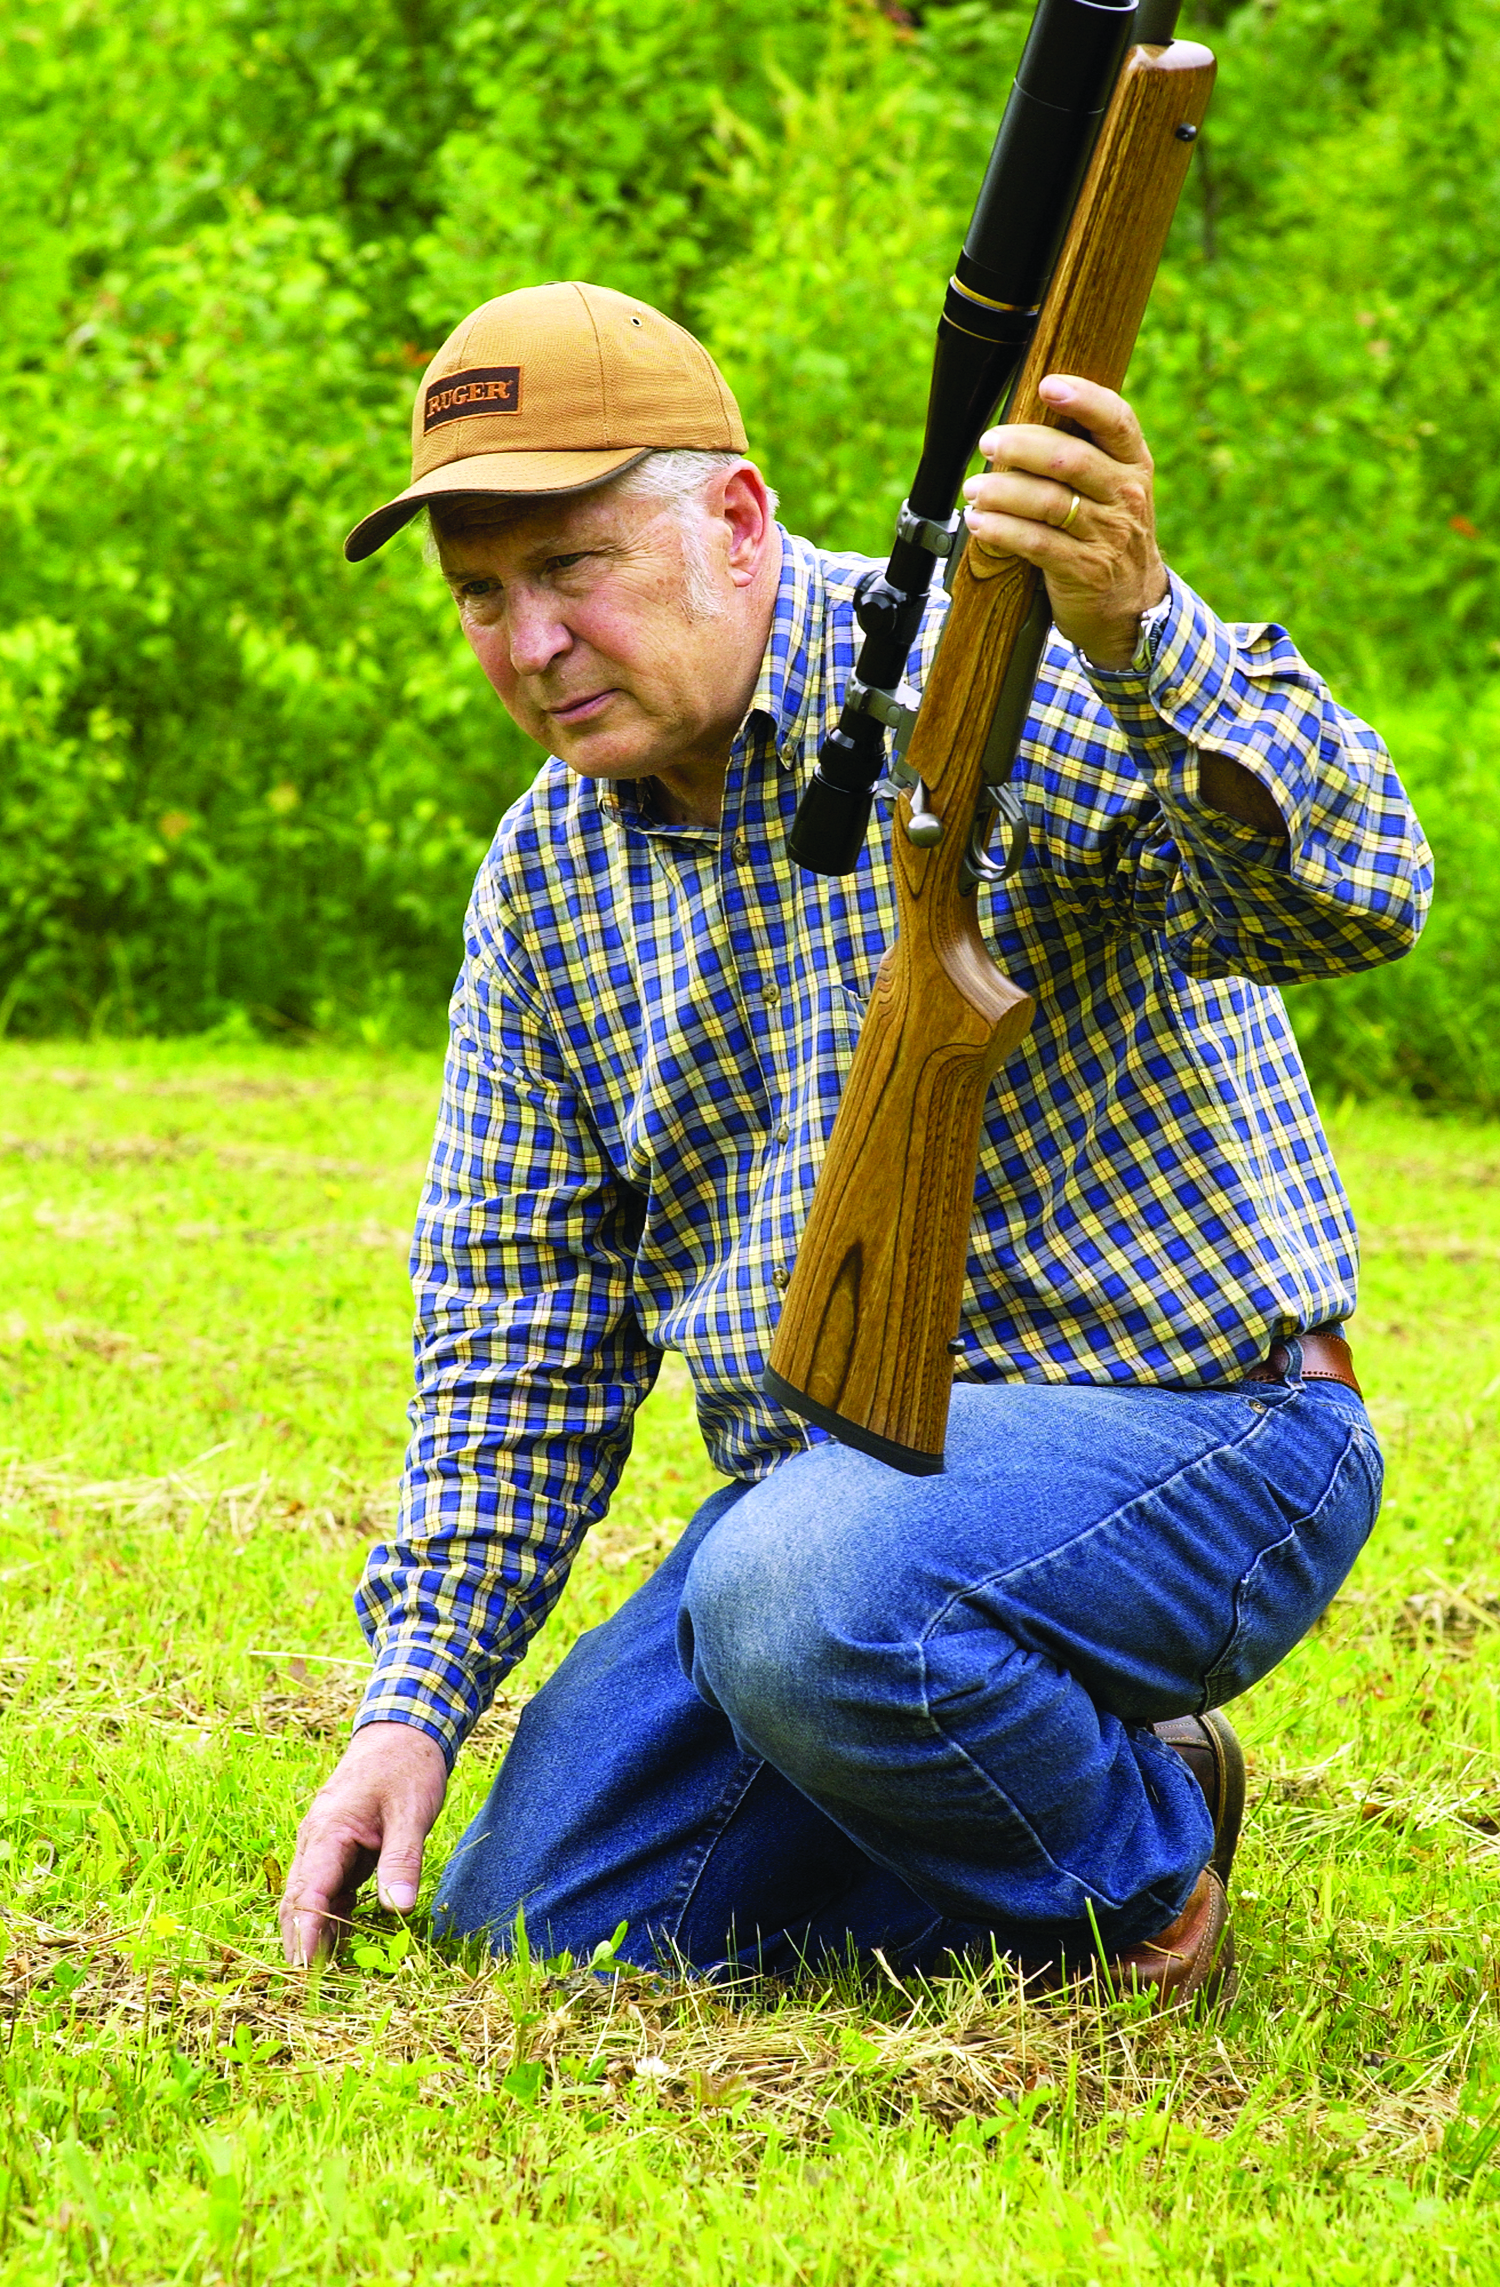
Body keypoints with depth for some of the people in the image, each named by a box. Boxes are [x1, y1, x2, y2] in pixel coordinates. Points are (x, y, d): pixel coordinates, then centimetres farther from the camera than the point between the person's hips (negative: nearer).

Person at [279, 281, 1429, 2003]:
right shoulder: (543, 879, 7)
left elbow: (1349, 898, -32)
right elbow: (517, 1329, 11)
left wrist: (1138, 629, -51)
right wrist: (412, 1703, 1)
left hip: (1185, 1425, -7)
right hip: (826, 1482, 7)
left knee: (811, 1594, -36)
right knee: (526, 1921, -4)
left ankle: (1138, 1858, -6)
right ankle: (1021, 1809, 14)